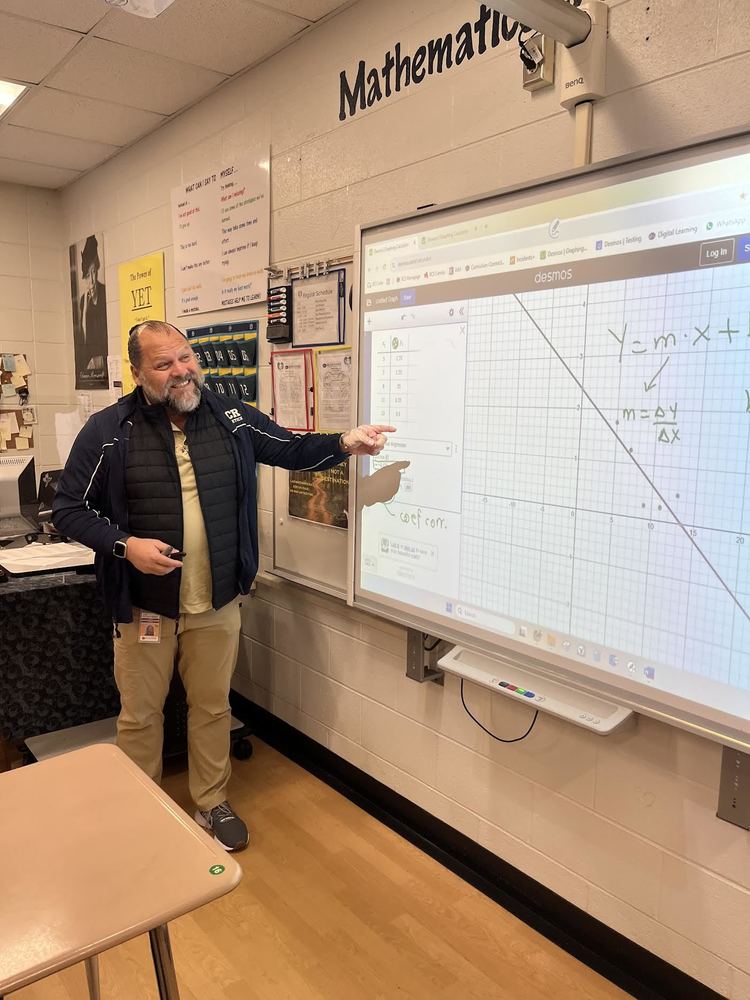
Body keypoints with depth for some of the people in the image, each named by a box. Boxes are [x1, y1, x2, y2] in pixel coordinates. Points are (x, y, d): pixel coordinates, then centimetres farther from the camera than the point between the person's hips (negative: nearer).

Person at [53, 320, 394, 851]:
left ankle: (213, 803, 39)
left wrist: (343, 444, -10)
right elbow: (68, 509, -5)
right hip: (143, 606, -2)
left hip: (217, 605, 2)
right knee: (140, 713, 14)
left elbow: (291, 448, 9)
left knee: (213, 708, 17)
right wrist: (125, 545, -21)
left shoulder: (233, 418, -2)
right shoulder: (108, 431, -10)